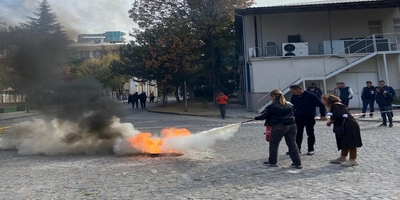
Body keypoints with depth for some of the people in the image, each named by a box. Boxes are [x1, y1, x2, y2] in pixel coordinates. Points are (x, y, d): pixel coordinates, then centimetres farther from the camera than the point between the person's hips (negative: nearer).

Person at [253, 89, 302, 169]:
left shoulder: (272, 106, -8)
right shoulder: (289, 105, 10)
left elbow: (264, 116, -3)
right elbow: (293, 113, 20)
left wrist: (256, 118, 13)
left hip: (279, 126, -6)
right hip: (291, 125, 6)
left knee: (274, 144, 10)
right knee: (292, 144, 9)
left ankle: (272, 162, 19)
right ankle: (297, 163, 10)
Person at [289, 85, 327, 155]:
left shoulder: (310, 96, -13)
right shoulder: (294, 97, 2)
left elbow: (321, 105, -9)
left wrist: (323, 115, -10)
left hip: (309, 118, -4)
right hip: (298, 118, 4)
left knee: (310, 134, 6)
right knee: (298, 134, 6)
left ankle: (311, 149, 17)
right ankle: (297, 148, 17)